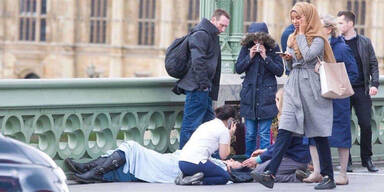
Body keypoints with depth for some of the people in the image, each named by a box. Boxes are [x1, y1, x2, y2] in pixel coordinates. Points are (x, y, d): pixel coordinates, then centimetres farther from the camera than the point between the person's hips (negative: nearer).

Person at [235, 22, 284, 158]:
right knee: (250, 134, 6)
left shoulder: (273, 49, -1)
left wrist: (265, 57, -13)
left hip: (267, 95, -2)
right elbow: (238, 69, 3)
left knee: (264, 134, -4)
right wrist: (250, 56, -10)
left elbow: (279, 71, -3)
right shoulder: (246, 48, 4)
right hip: (249, 95, 2)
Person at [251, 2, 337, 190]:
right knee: (284, 130, -8)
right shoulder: (292, 38, 17)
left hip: (312, 88, -5)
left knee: (319, 134, 1)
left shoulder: (318, 39, -3)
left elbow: (308, 56, -19)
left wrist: (302, 35, -7)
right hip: (293, 87, 5)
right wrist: (288, 59, -1)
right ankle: (270, 174, -20)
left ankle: (328, 177, 11)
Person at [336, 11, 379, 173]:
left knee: (366, 125, -3)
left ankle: (367, 159, 10)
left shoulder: (365, 42, 7)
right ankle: (346, 160, 9)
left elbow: (373, 64, 8)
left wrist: (374, 84, -3)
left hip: (361, 90, 0)